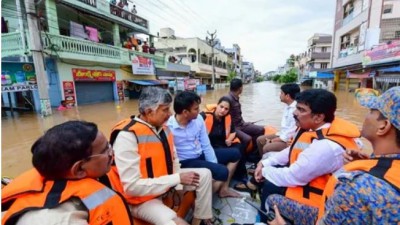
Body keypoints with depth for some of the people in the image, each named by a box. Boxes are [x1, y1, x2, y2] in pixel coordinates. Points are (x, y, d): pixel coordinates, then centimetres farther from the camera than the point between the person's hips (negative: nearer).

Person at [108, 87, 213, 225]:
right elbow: (132, 186, -29)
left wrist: (178, 185, -5)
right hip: (141, 198, -8)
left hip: (166, 181, 8)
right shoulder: (127, 135, -27)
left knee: (204, 174, 6)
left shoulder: (163, 127, -2)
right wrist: (177, 179, -26)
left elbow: (173, 159, 9)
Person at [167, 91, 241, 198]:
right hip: (186, 162, -7)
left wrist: (215, 165, -5)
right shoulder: (168, 127, -23)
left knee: (234, 154, 11)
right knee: (222, 172, -24)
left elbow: (206, 145, 0)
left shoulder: (198, 119, -5)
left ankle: (224, 189, 19)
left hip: (201, 155, 8)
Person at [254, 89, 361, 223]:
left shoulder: (327, 146, -35)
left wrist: (265, 171, -13)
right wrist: (264, 163, -1)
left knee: (270, 186, -11)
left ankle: (265, 219, 16)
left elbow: (293, 176, -30)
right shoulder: (314, 128, -5)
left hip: (319, 193, -9)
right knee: (271, 167, 5)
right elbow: (291, 151, 7)